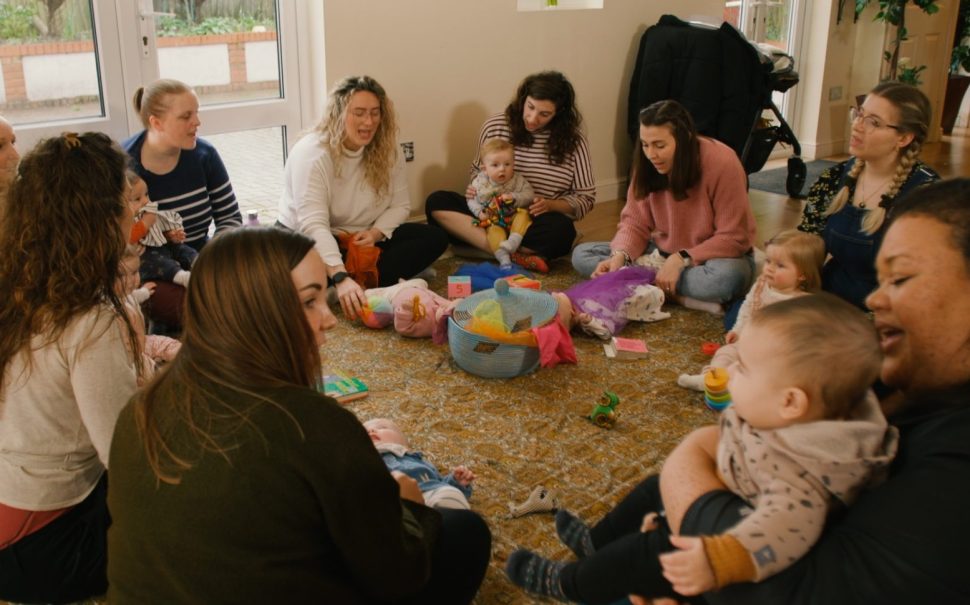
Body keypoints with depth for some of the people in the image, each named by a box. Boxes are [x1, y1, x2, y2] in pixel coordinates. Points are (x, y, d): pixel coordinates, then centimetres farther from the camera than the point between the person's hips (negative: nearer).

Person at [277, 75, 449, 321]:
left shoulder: (387, 150, -5)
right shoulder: (312, 153, -24)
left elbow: (400, 205, -1)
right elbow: (313, 226, -34)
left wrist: (376, 233, -24)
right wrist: (341, 278, -46)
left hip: (363, 239, 6)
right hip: (306, 239, -5)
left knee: (434, 237, -14)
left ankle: (364, 283, -29)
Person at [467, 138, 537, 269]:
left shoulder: (517, 180, -5)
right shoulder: (480, 182, -4)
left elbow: (529, 195, -8)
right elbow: (472, 200, 2)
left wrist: (514, 197, -25)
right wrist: (479, 212, -17)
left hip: (514, 216, 1)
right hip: (494, 220, -1)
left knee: (523, 214, -27)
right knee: (494, 230, -31)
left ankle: (513, 242, -37)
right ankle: (504, 258, -41)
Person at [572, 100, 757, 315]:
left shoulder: (722, 163, -22)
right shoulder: (647, 164, -9)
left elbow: (733, 238, -20)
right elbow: (635, 223, -5)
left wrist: (681, 259, -29)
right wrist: (620, 255, -25)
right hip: (663, 253, 5)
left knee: (728, 276, -42)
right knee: (581, 254, -13)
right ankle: (676, 295, -25)